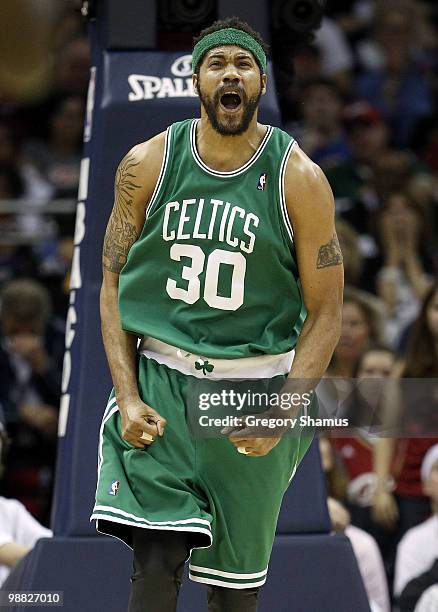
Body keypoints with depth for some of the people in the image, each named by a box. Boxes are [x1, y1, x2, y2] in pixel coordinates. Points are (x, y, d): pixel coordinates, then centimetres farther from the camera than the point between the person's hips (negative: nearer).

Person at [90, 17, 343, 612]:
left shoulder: (298, 179, -7)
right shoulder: (148, 165, -1)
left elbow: (324, 312, -3)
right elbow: (114, 282, 5)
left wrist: (281, 413, -15)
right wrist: (128, 398, -7)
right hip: (159, 381, 0)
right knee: (156, 563, -12)